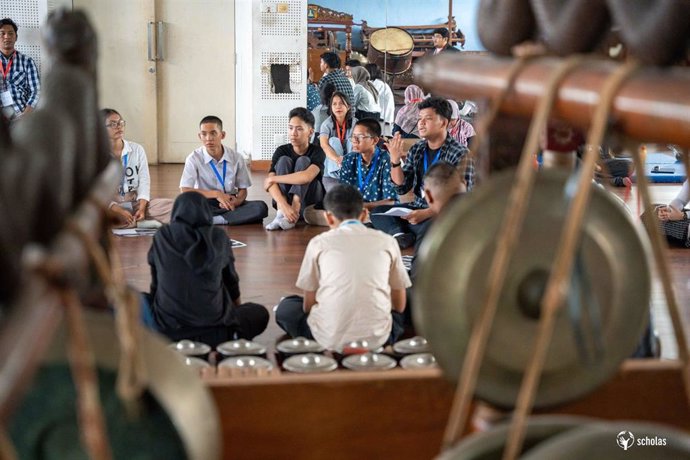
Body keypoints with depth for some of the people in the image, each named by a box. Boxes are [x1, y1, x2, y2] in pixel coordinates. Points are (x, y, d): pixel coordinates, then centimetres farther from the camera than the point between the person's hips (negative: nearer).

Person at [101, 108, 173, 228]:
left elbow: (144, 181, 2)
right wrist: (118, 211, -25)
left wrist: (141, 208, -16)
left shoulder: (137, 149, 7)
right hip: (111, 207, -3)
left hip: (137, 203, 3)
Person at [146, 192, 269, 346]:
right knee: (260, 313, 24)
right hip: (213, 330, -1)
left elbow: (155, 283, 13)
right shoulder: (218, 238, 1)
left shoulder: (162, 237, 1)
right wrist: (238, 307, 36)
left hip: (167, 330, 1)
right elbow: (231, 279, 16)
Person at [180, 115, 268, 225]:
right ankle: (233, 216, -23)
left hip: (231, 203, 2)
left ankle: (216, 219, -28)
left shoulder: (236, 158, -3)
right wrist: (216, 194, -20)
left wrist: (235, 201, -21)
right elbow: (185, 191, -13)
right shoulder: (194, 158, -8)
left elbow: (243, 190, 4)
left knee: (261, 208, -26)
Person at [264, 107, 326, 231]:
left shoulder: (317, 152, -12)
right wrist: (284, 205, -40)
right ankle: (281, 213, -34)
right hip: (284, 201, 2)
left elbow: (307, 176, -34)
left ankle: (292, 217, -38)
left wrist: (273, 178, -26)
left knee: (303, 161, -22)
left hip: (311, 203, -2)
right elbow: (270, 183, -21)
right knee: (284, 160, -19)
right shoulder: (282, 151, -6)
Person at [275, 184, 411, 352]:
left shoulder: (319, 242, 6)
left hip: (330, 339, -1)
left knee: (286, 307, 28)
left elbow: (309, 304, 10)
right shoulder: (387, 241, 8)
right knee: (406, 312, 34)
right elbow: (399, 305, 13)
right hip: (376, 338, 2)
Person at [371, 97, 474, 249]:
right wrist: (395, 160, -8)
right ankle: (400, 235, -36)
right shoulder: (416, 149, 10)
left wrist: (426, 213, -25)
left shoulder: (460, 154, -9)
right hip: (418, 208, 7)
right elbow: (402, 188, 9)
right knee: (377, 212, -14)